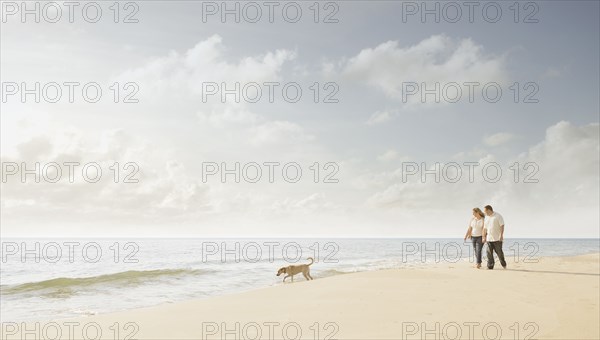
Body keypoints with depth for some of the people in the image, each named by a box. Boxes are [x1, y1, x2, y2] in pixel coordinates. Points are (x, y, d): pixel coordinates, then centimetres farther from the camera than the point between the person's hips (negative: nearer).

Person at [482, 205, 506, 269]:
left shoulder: (498, 216, -5)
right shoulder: (487, 218, 14)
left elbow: (502, 226, -10)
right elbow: (485, 228, 17)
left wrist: (501, 235, -18)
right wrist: (484, 237, 13)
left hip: (497, 238, -5)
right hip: (489, 239, 5)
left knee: (499, 252, 1)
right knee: (489, 253, -2)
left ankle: (503, 264, 21)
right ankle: (490, 266, 1)